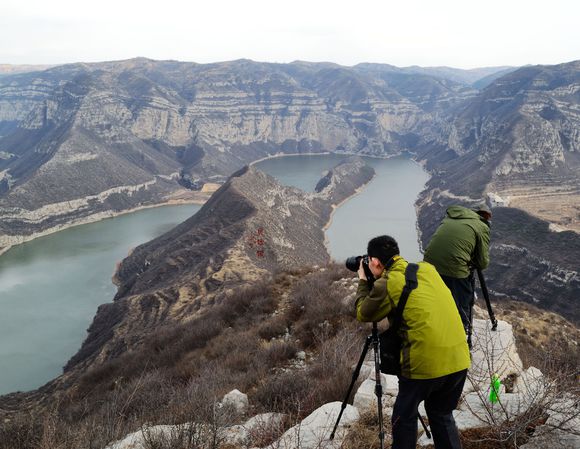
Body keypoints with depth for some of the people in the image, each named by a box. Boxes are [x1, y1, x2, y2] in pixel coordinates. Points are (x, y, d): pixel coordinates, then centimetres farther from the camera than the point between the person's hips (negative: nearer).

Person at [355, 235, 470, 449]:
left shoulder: (386, 284, -8)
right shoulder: (427, 269, 11)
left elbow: (363, 314, 7)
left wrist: (363, 282, 20)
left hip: (424, 364, -6)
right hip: (459, 360, 6)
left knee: (404, 416, 15)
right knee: (442, 414, 23)